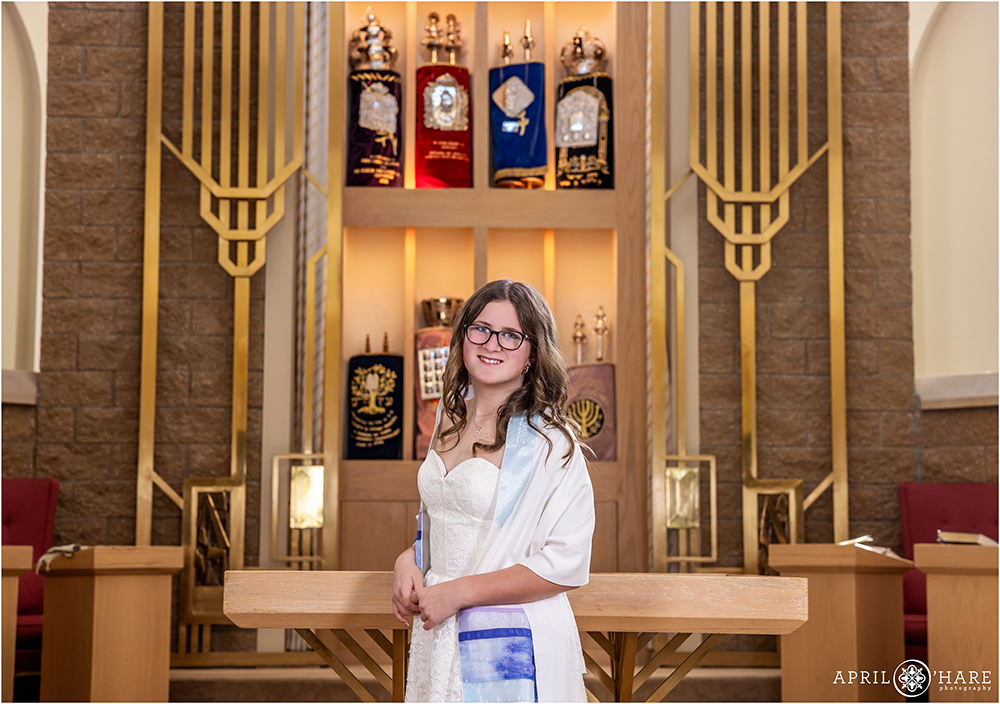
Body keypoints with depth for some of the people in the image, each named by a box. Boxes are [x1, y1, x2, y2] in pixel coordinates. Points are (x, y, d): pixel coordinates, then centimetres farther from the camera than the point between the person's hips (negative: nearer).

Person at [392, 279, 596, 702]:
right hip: (438, 637, 6)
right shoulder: (451, 418, 6)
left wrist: (459, 592, -17)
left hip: (513, 648, -6)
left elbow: (566, 564, -18)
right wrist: (408, 560, -1)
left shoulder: (549, 439, -14)